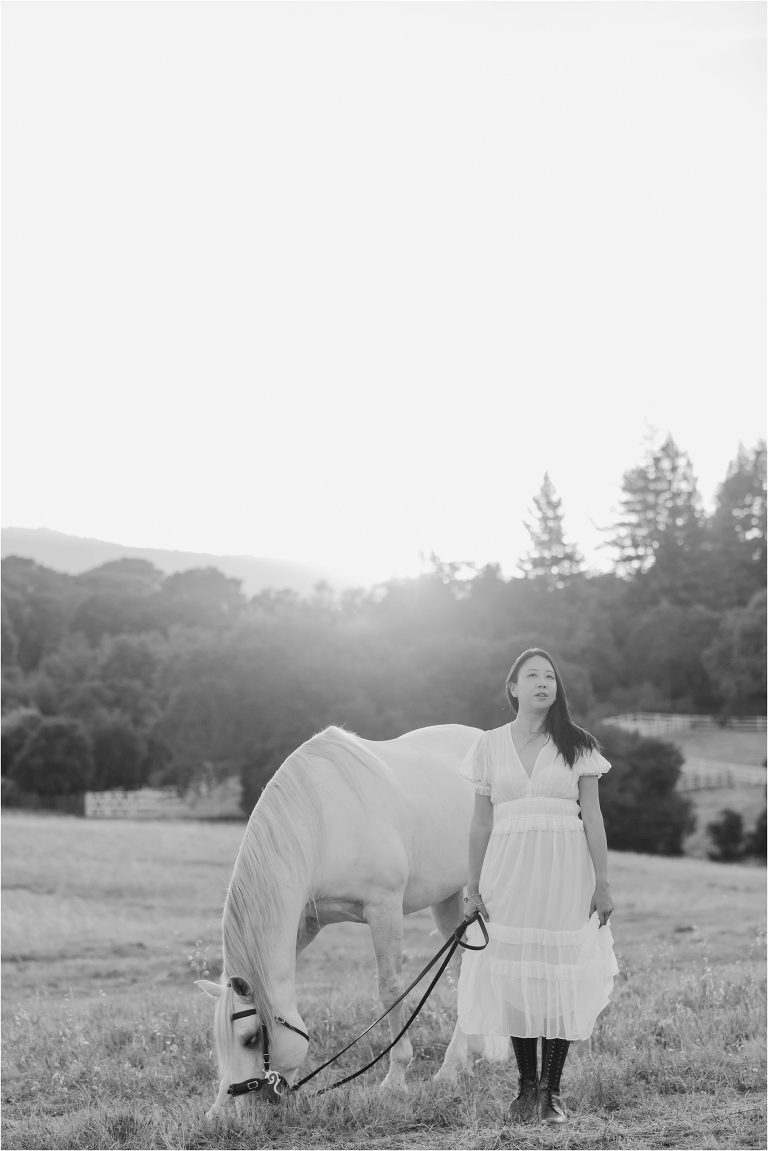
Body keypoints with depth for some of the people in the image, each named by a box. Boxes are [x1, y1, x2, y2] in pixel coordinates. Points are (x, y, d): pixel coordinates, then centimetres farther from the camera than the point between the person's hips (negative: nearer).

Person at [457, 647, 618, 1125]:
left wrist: (602, 883, -2)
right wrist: (474, 888, 4)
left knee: (560, 975, -2)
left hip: (565, 872, -1)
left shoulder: (577, 745, 3)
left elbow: (592, 818, 3)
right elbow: (481, 823, 7)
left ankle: (552, 1089, 7)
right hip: (509, 871, 1)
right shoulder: (490, 746, 6)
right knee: (513, 976, 2)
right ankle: (527, 1086, 14)